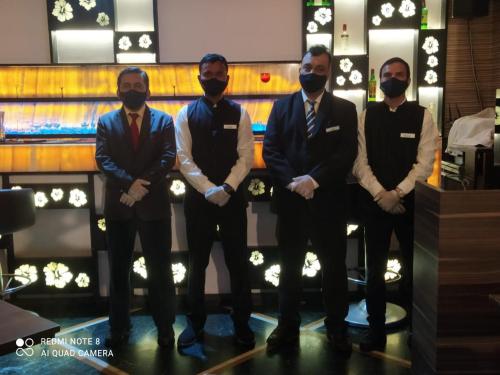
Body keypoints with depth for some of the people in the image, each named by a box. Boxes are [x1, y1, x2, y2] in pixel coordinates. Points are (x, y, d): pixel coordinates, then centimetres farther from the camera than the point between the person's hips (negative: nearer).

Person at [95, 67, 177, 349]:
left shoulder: (163, 120, 5)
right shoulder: (107, 122, 8)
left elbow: (168, 158, -7)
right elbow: (103, 159, -5)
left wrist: (141, 185, -17)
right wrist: (129, 183, -20)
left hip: (154, 205, -1)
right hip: (118, 206, 2)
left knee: (160, 269, 5)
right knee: (119, 270, 11)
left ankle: (165, 327, 19)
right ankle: (120, 327, 25)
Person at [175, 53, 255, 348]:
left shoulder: (239, 113, 3)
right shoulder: (186, 114, 3)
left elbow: (246, 157, -3)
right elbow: (184, 158, -5)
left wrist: (227, 187, -17)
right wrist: (208, 189, -17)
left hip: (234, 196, 0)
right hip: (198, 197, 0)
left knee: (238, 262, 7)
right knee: (197, 264, 11)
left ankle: (242, 323, 21)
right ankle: (196, 323, 26)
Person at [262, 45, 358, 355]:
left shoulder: (345, 109, 4)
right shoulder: (282, 106, 8)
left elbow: (347, 154, -7)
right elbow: (270, 149, -1)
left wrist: (313, 179, -18)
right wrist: (292, 181, -15)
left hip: (329, 199, -1)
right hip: (290, 199, 1)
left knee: (334, 266, 9)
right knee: (290, 266, 11)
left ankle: (337, 328, 26)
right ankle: (288, 327, 24)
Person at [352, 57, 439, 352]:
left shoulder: (422, 116, 1)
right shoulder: (367, 116, 5)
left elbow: (425, 163, -7)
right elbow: (360, 162, -1)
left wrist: (397, 193, -16)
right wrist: (381, 194, -13)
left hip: (410, 202, -1)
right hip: (374, 202, 1)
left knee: (414, 268, 9)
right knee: (375, 269, 8)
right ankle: (376, 330, 20)